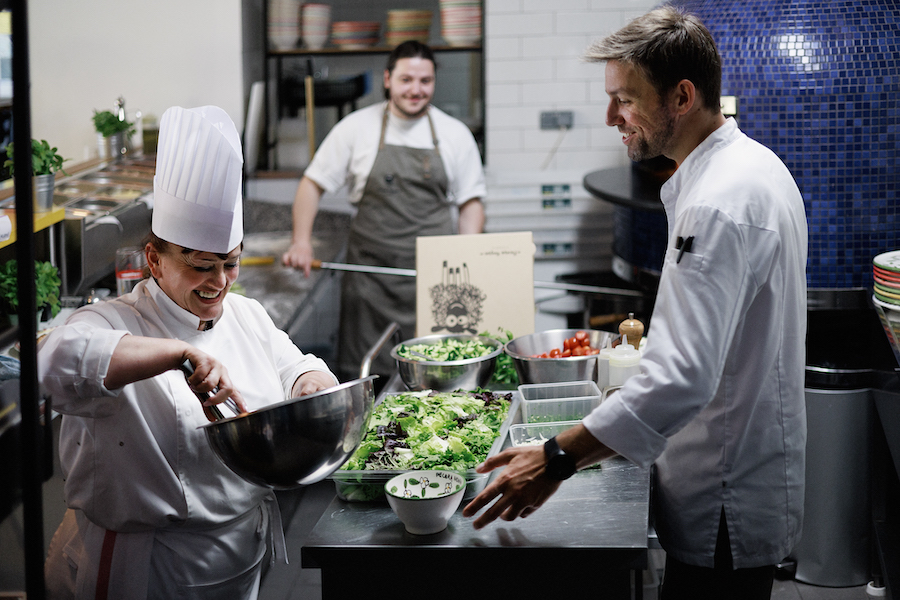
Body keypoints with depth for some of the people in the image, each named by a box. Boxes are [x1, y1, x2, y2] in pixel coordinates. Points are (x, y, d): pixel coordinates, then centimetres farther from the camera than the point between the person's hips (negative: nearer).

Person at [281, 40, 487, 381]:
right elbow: (313, 183, 9)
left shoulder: (455, 135, 6)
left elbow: (471, 203, 9)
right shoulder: (357, 128, 3)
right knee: (361, 373, -1)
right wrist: (301, 242, -3)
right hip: (371, 272, 0)